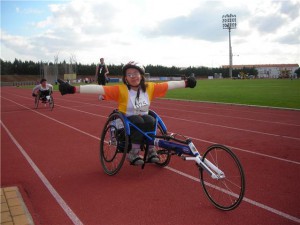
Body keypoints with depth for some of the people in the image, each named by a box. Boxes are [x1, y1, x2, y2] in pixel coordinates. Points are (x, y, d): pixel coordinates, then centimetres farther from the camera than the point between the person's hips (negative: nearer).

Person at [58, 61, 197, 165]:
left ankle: (151, 151, -14)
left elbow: (169, 85, 3)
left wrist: (186, 83, 7)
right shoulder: (120, 90, -17)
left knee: (150, 120, -30)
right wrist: (73, 89, -36)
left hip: (144, 121, 3)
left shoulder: (149, 87, -5)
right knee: (138, 121, -34)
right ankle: (133, 153, -20)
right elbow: (98, 89, -27)